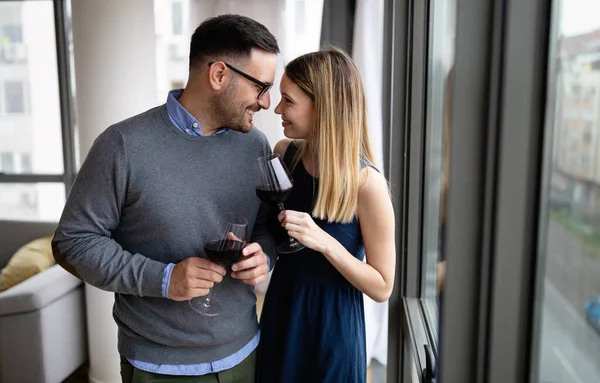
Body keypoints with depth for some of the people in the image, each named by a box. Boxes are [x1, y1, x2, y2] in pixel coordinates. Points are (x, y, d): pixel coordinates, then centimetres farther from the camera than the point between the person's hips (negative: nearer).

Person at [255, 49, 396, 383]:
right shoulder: (283, 155, -7)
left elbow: (382, 287, -15)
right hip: (281, 312, 5)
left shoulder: (366, 183, -22)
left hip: (332, 326, -5)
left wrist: (324, 242, -28)